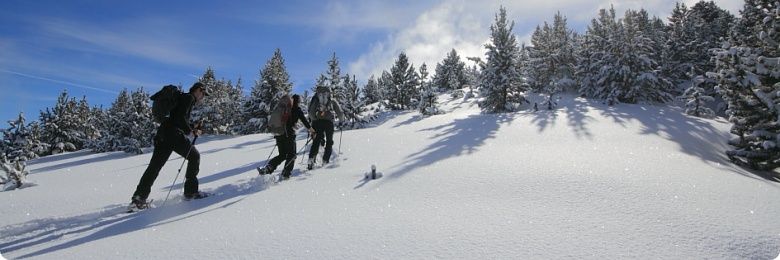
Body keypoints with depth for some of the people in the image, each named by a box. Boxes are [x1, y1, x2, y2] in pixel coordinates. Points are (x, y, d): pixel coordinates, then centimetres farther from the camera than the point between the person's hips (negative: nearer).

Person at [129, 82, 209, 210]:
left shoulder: (182, 98, 28)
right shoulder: (188, 98, -1)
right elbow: (180, 118, -15)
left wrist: (192, 130, 21)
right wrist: (191, 131, -6)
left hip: (162, 134, 9)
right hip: (174, 134, -9)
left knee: (154, 166, 8)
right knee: (194, 156, 1)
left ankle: (138, 198, 8)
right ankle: (191, 191, -2)